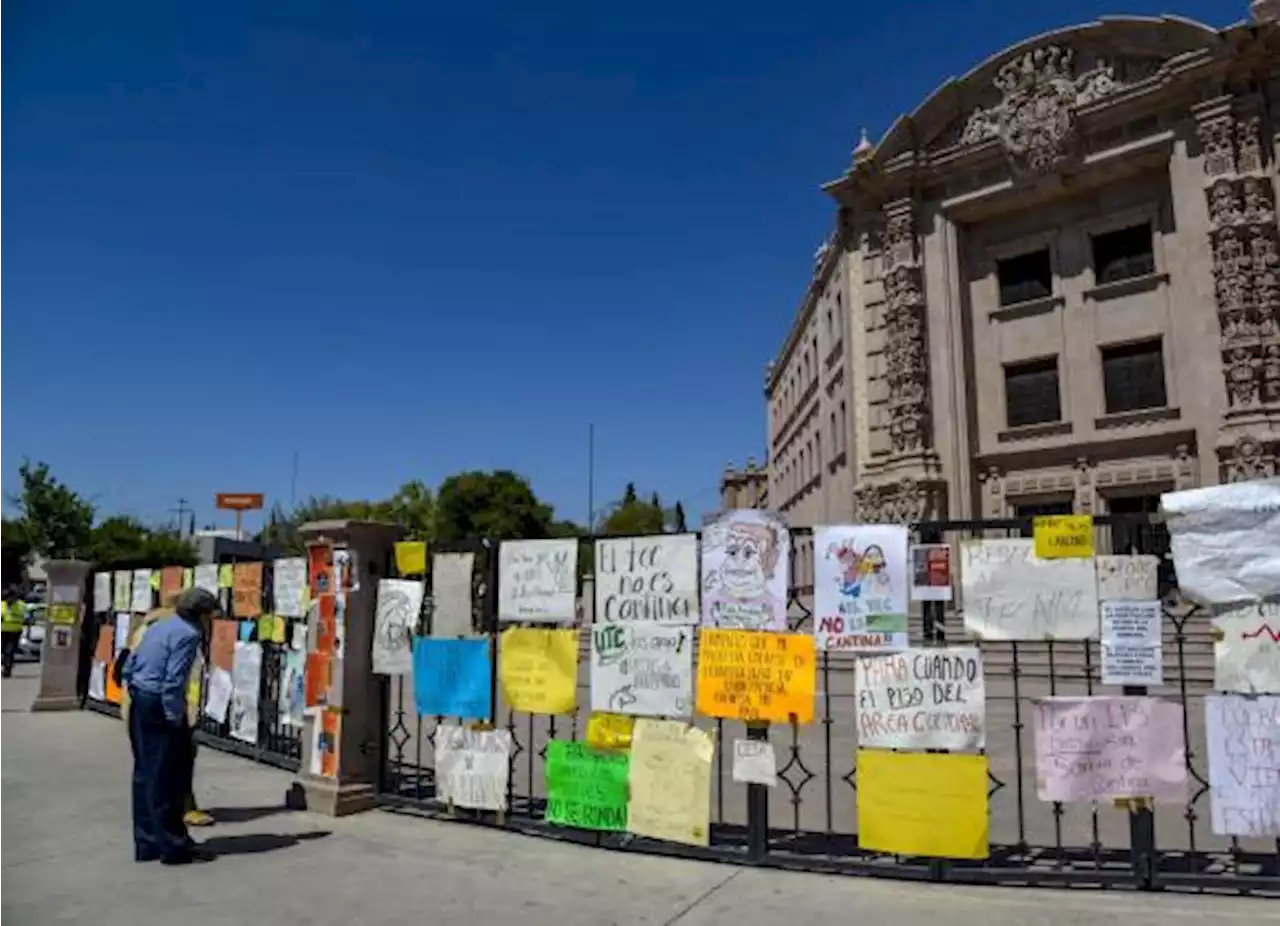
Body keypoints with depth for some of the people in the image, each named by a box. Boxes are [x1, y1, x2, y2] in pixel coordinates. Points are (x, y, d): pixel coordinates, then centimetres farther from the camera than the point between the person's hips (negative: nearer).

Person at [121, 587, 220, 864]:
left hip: (139, 706, 9)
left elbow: (128, 669, 16)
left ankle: (147, 844, 24)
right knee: (166, 777, -2)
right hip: (159, 708, -9)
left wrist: (138, 696, 17)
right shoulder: (188, 634, -13)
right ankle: (173, 845, 5)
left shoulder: (159, 626, 15)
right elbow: (173, 680, -20)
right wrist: (175, 719, -15)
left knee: (145, 775, 15)